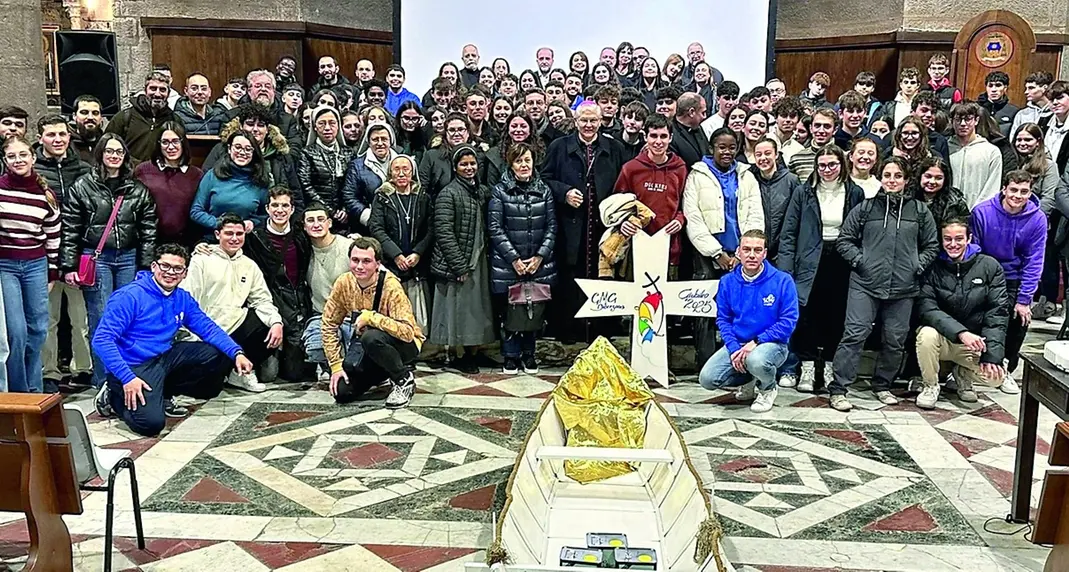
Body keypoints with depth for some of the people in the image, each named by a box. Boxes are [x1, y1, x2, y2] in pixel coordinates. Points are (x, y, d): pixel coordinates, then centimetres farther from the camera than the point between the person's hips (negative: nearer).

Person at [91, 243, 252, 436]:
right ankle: (113, 397, 5)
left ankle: (162, 393, 6)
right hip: (135, 366, -7)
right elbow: (101, 340, -19)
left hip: (165, 358, 7)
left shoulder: (183, 299, 6)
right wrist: (127, 378, -28)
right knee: (151, 423, -28)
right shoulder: (130, 296, -15)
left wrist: (237, 353, -15)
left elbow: (208, 328, 3)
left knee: (221, 355, 0)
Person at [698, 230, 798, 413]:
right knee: (707, 379, -16)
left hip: (771, 343, -4)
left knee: (756, 361, -39)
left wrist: (756, 342, -19)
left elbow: (788, 321, -12)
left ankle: (768, 388, 0)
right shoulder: (727, 282, 2)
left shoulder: (782, 281, -9)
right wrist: (734, 349, -12)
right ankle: (748, 381, 17)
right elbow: (723, 319, 4)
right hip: (736, 344, 4)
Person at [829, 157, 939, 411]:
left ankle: (882, 385, 27)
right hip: (865, 284, -2)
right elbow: (844, 240, 8)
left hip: (903, 287, 3)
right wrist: (859, 260, -4)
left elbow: (932, 245, 15)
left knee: (895, 340, 9)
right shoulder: (865, 208, 5)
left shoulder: (920, 211, 9)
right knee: (855, 334, -9)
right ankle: (838, 389, -5)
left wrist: (918, 266, 2)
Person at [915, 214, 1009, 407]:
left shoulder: (990, 266, -4)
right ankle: (930, 385, -6)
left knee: (995, 374, -23)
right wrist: (961, 332, -33)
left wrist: (992, 355, -18)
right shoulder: (933, 267, -7)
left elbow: (998, 312, -8)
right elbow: (927, 308, -19)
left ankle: (963, 375, 14)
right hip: (942, 338, -1)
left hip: (975, 343, 1)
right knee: (927, 334, -34)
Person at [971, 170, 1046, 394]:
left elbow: (1033, 263, -9)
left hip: (1014, 279, 2)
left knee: (1019, 321, -5)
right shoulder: (982, 212, -16)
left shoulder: (1037, 219, -12)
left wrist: (1024, 300, -11)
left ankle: (1006, 370, 19)